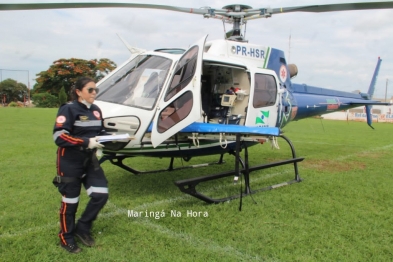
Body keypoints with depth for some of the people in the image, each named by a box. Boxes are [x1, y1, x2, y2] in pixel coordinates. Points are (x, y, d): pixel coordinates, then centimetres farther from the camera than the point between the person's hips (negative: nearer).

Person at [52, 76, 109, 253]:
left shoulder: (96, 110, 6)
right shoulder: (68, 109, -15)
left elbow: (100, 132, 15)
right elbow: (59, 137, -23)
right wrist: (86, 142, -29)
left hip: (89, 159, 6)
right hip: (70, 161, -6)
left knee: (101, 194, 0)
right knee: (70, 200, 6)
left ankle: (83, 228, 23)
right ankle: (66, 238, 27)